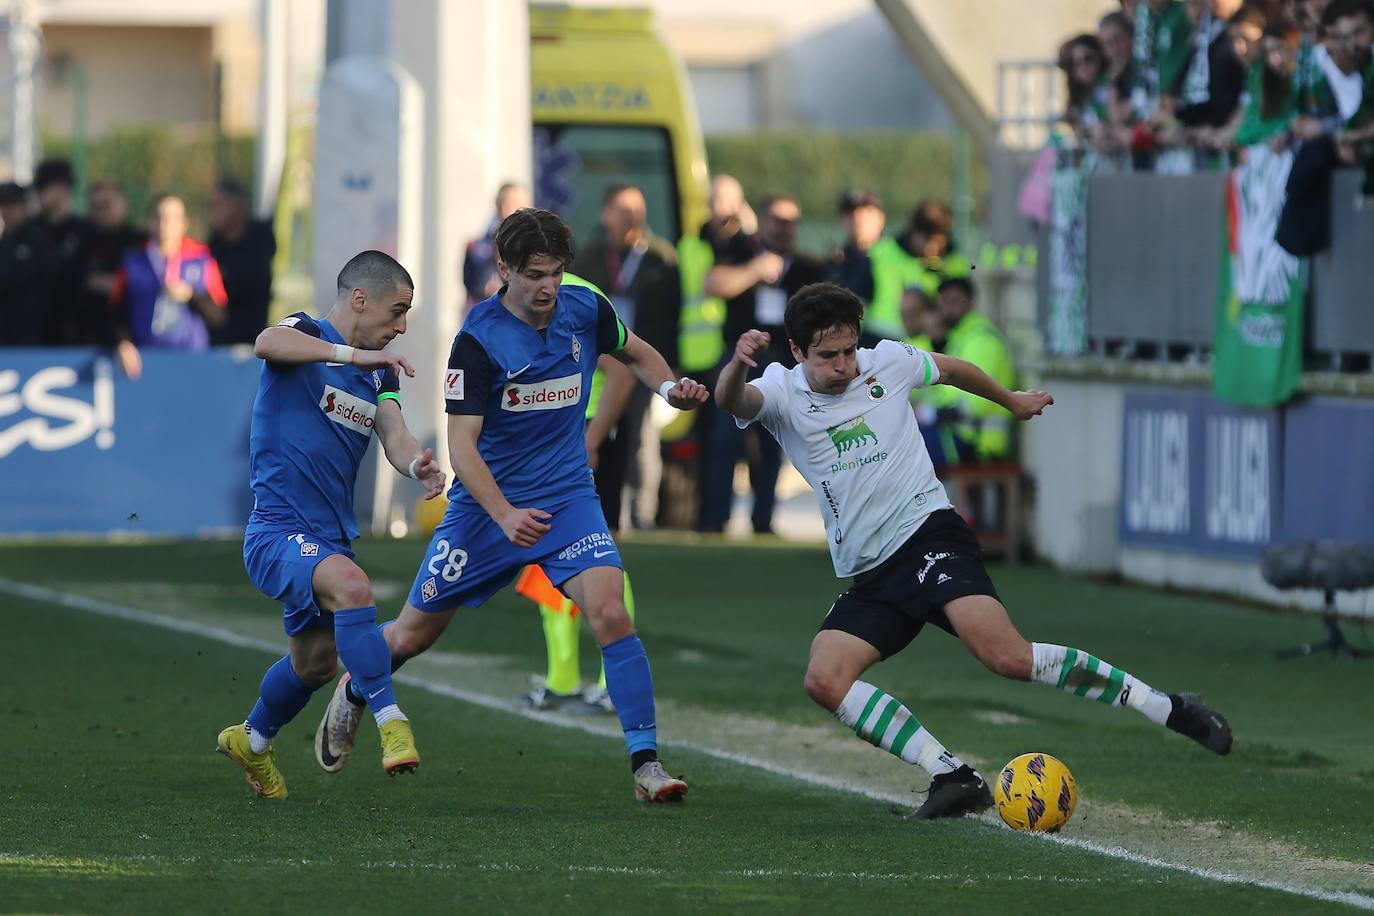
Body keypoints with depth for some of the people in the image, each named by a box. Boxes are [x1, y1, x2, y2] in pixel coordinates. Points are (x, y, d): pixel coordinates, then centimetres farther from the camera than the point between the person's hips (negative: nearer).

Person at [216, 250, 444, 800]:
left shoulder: (377, 373, 14)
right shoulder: (306, 335, -9)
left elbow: (394, 434, -3)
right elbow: (268, 343, -34)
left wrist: (417, 464, -26)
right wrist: (353, 354, -46)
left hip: (331, 538, 9)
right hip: (279, 532, -9)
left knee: (317, 662, 23)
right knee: (351, 585, -36)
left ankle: (251, 741, 49)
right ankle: (391, 723, -39)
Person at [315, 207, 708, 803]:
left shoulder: (586, 310, -6)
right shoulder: (478, 340, -19)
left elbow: (637, 353, 16)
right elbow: (461, 444, -22)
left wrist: (670, 386, -6)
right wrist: (504, 515, -36)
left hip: (567, 497, 2)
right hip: (486, 503, -2)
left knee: (609, 612, -23)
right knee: (412, 635, 11)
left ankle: (646, 764, -18)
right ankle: (353, 693, 45)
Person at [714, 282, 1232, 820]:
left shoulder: (887, 363, 3)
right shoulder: (781, 392, -1)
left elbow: (950, 370, 24)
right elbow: (732, 401, -24)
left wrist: (1011, 401, 40)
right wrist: (737, 365, -47)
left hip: (927, 534, -3)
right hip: (869, 575, 3)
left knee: (1008, 657, -24)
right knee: (825, 680, -20)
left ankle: (1170, 710, -17)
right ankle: (954, 778, -18)